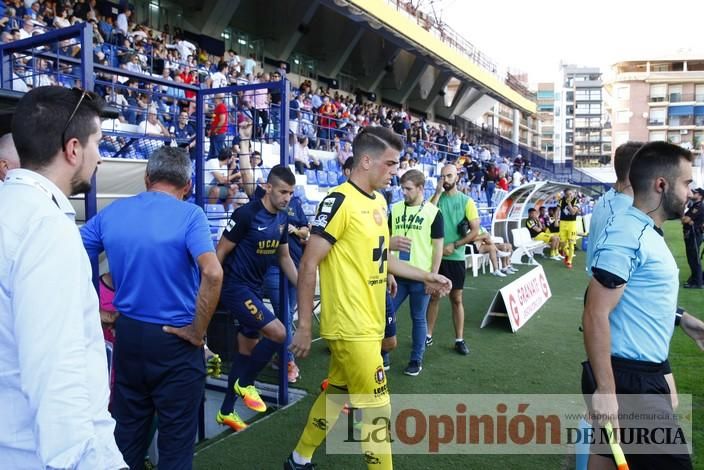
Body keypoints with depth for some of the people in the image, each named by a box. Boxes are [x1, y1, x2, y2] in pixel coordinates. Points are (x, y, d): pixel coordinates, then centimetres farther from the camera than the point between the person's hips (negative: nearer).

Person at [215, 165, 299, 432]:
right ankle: (245, 384, 7)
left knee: (247, 348, 14)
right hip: (235, 286, -8)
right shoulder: (246, 214, -19)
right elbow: (220, 253, -14)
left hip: (255, 288, 8)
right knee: (278, 333, -18)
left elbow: (284, 257, 15)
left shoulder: (282, 218, 4)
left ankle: (226, 412, 31)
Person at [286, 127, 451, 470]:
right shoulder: (340, 201, -17)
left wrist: (424, 276, 17)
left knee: (335, 394, 20)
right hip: (350, 327, -8)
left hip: (369, 324, 9)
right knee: (377, 408, 2)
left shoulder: (378, 201, 10)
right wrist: (304, 326, -15)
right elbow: (308, 265, -17)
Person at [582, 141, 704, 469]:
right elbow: (596, 315, -24)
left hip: (644, 374, 10)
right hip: (628, 380, -10)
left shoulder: (647, 232, 13)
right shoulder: (627, 235, -19)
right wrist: (605, 389, -25)